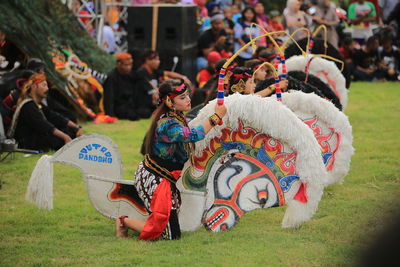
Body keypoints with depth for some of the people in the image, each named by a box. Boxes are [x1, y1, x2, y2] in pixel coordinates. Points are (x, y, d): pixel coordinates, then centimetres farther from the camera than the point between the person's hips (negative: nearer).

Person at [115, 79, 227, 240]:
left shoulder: (176, 117, 2)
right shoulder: (168, 124, -28)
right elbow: (193, 135, -42)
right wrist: (216, 118, -36)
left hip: (167, 179, 10)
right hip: (152, 179, -10)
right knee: (170, 234, -8)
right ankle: (124, 222, 6)